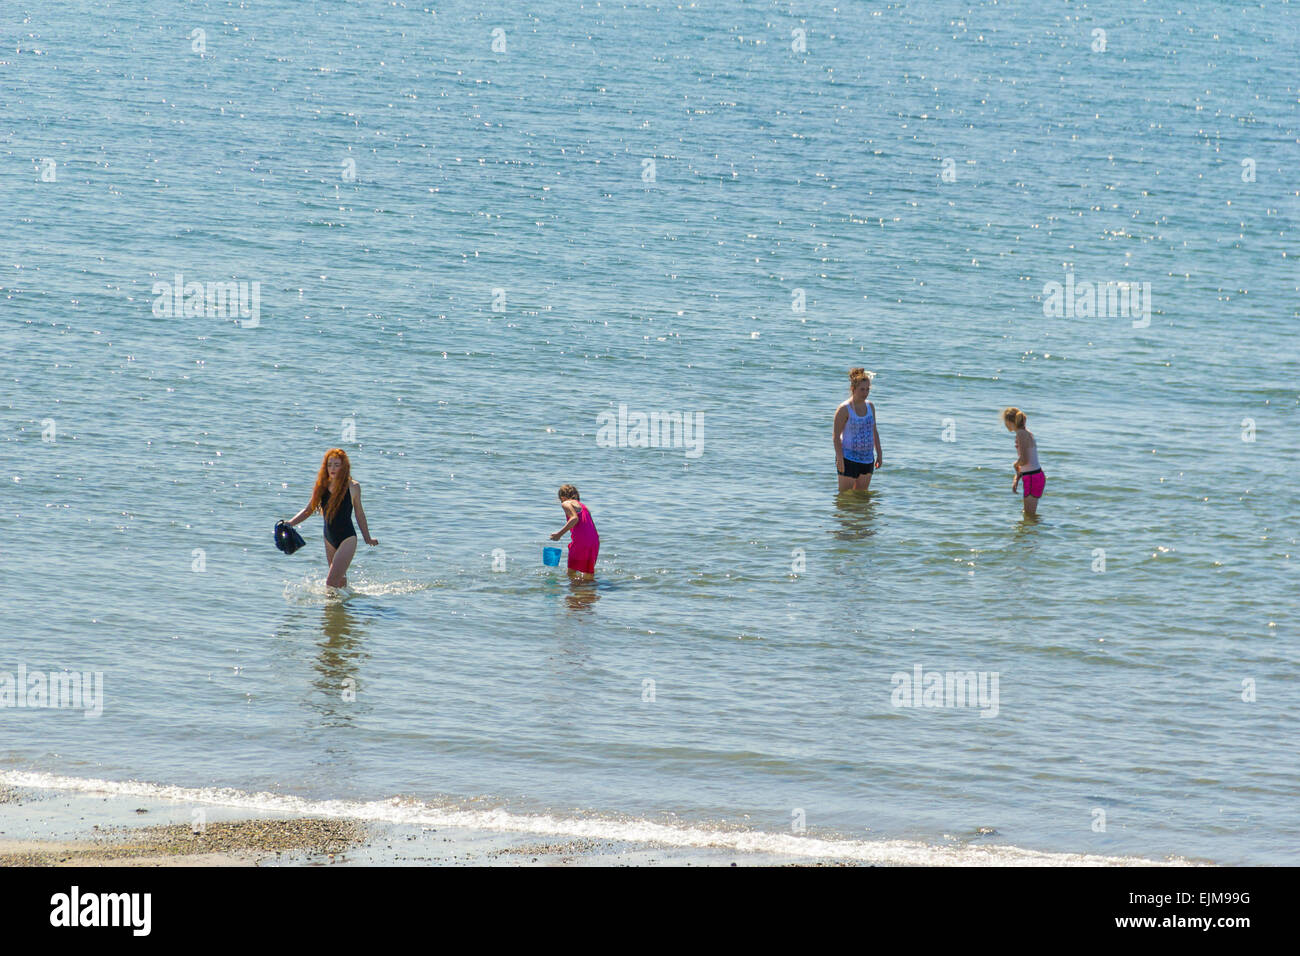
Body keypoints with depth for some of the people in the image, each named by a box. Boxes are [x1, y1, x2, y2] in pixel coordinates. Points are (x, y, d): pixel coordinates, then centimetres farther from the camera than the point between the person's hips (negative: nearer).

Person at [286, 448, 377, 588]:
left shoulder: (353, 487, -8)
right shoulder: (322, 487, 0)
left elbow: (359, 514, 4)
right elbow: (308, 510, 7)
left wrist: (368, 539, 13)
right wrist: (288, 524, -6)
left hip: (347, 539, -5)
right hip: (329, 540, 5)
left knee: (332, 582, -16)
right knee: (340, 580, 17)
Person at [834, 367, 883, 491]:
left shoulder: (870, 406, 8)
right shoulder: (844, 409, -12)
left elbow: (874, 431, 16)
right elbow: (837, 435, -12)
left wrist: (879, 454, 14)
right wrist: (839, 458, -18)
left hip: (867, 459, 6)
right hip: (849, 458, -6)